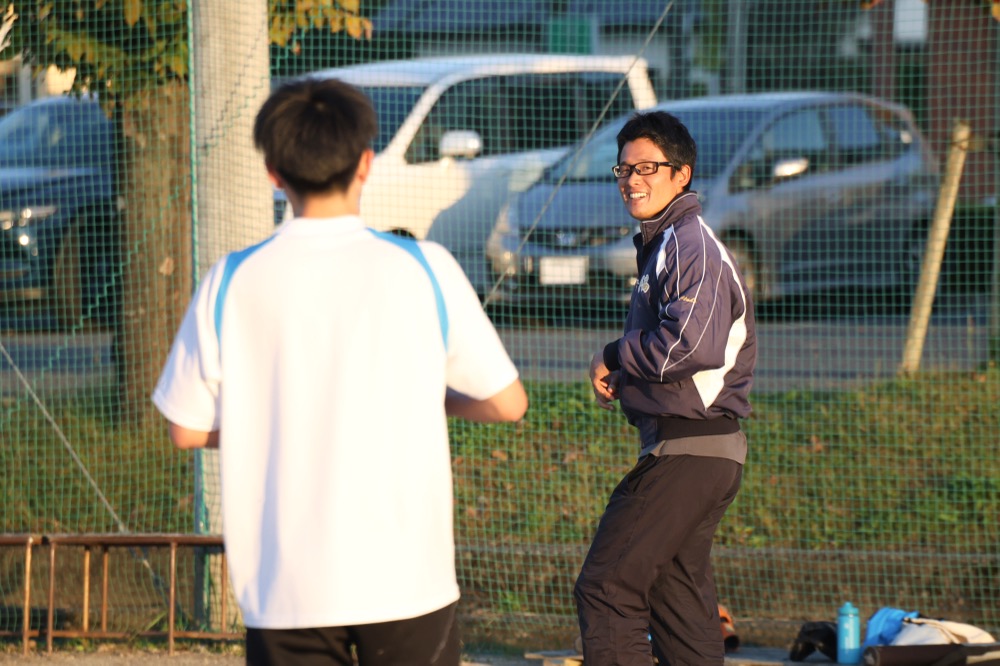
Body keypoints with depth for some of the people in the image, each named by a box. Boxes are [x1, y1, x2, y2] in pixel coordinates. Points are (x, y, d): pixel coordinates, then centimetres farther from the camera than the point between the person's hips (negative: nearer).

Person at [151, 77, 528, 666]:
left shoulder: (231, 285, -2)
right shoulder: (425, 270, -3)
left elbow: (188, 429, 5)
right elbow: (508, 402, 3)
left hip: (283, 589, 0)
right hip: (407, 580, 0)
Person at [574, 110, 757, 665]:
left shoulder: (691, 246, -14)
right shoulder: (662, 244, 19)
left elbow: (689, 345, -26)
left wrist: (613, 357, -11)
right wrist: (624, 374, 4)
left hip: (689, 450, -11)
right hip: (686, 449, 11)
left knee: (606, 587, -12)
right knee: (677, 592, 14)